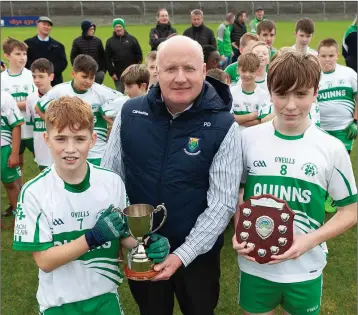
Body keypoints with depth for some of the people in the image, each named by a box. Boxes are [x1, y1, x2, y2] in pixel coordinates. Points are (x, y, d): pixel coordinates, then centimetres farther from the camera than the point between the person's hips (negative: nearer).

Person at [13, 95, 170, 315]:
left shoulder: (113, 182, -11)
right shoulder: (34, 193, -17)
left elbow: (124, 236, -1)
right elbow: (44, 261, -16)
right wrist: (93, 237, -28)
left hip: (106, 296, 2)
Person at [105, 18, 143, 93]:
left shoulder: (131, 39, 4)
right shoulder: (110, 41, 5)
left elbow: (139, 54, 4)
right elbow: (107, 59, 3)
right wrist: (112, 73, -4)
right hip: (118, 75, 0)